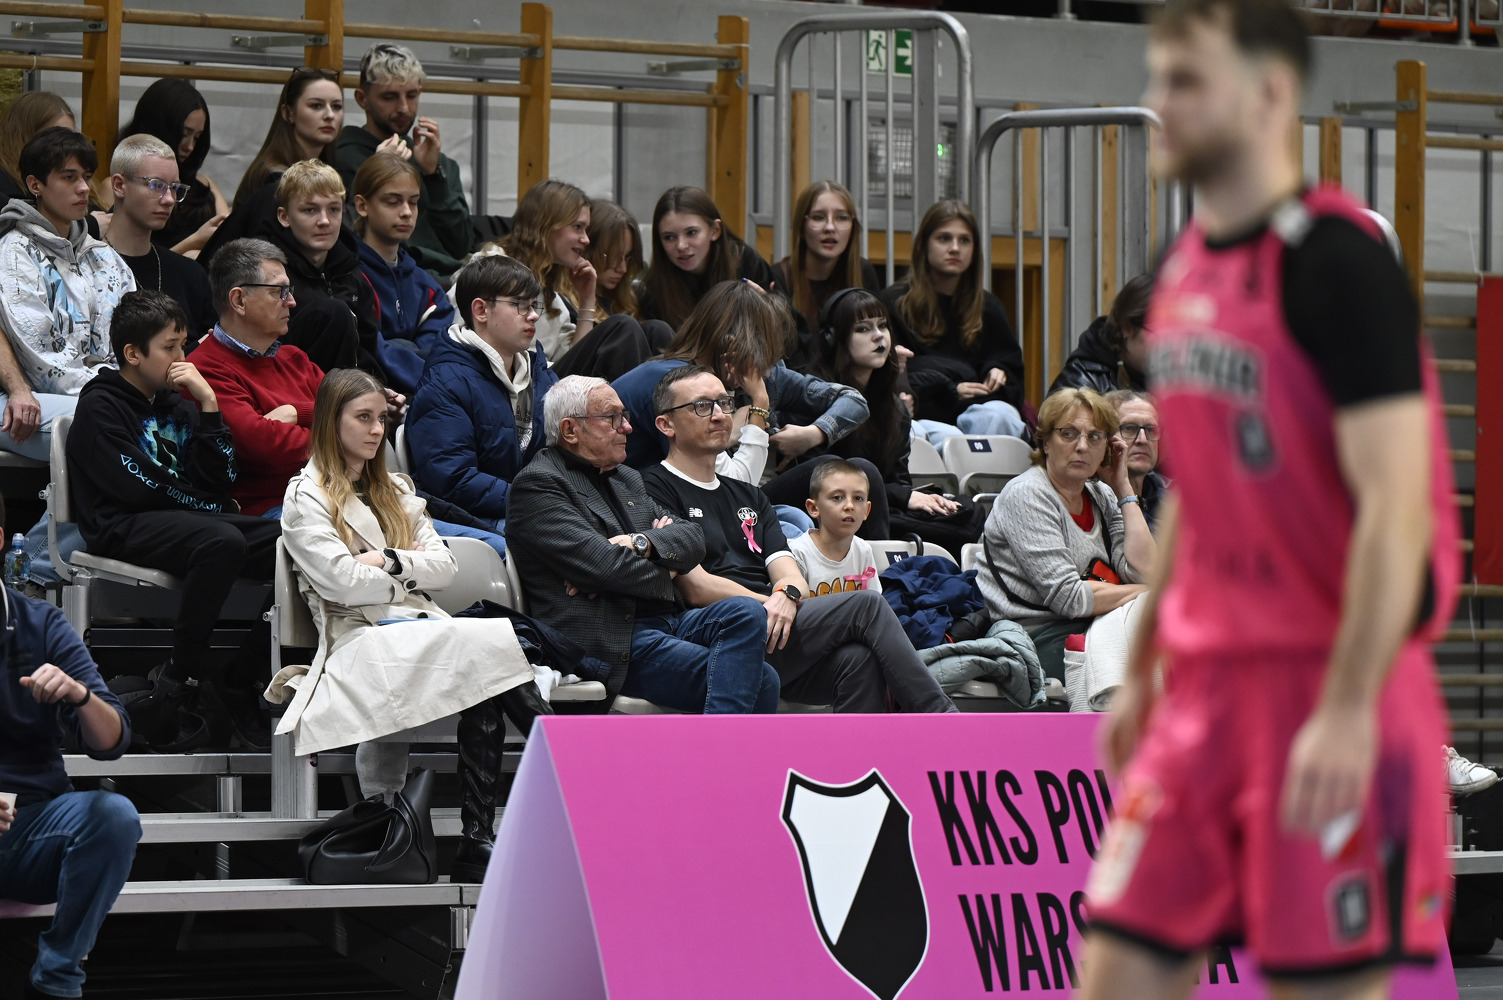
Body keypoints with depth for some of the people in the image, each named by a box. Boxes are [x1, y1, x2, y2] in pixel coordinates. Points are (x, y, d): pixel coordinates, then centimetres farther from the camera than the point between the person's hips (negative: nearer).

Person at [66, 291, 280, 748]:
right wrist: (209, 505, -1)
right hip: (123, 528, -7)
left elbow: (218, 482, 12)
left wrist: (208, 404, 4)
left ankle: (240, 676, -13)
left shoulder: (175, 403, 21)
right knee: (222, 541, -37)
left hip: (188, 519, 8)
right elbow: (137, 485, -12)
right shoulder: (99, 406, 0)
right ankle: (176, 685, -32)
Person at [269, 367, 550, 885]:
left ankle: (478, 844, -36)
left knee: (485, 697, -30)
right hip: (361, 636, -5)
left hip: (419, 628, 5)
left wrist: (390, 561, -3)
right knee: (488, 643, -30)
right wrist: (414, 575, 3)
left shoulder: (394, 491, 25)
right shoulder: (306, 498, 5)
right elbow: (344, 582, -9)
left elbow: (446, 565, 13)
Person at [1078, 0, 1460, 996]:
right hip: (1206, 681, 8)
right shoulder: (1184, 268, 13)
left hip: (1330, 686, -8)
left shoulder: (1336, 262, -14)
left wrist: (1348, 713, -24)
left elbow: (1395, 509, -19)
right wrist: (1142, 674, 20)